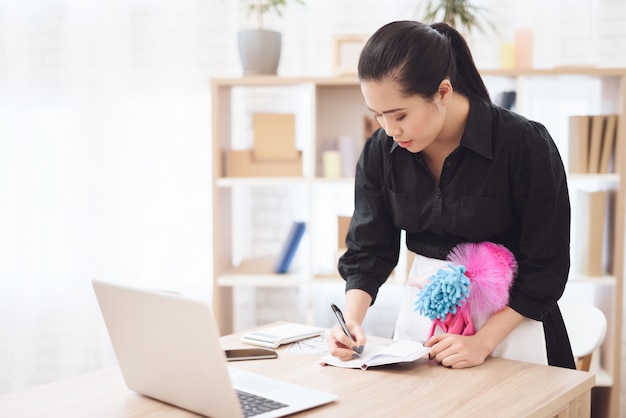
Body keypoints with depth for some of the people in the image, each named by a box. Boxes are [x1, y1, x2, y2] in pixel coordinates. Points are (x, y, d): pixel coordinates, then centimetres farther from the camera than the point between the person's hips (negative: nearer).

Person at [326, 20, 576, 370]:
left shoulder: (525, 144, -20)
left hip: (508, 315, -3)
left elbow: (546, 268, -15)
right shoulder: (381, 150, -8)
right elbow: (368, 249, -2)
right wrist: (351, 319, -18)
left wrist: (483, 342, -22)